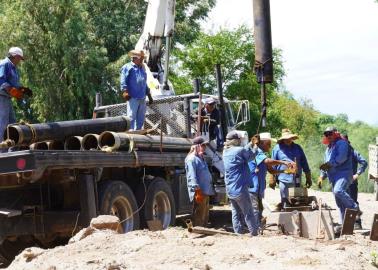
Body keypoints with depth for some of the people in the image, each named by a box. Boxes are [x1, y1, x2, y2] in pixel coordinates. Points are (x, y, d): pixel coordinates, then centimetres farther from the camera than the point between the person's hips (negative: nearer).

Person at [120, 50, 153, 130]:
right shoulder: (127, 67, 2)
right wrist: (125, 92, -20)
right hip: (133, 97, -7)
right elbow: (123, 81, -7)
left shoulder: (142, 68, 24)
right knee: (131, 116, -10)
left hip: (142, 98, 7)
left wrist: (149, 95, 26)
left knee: (141, 118, 8)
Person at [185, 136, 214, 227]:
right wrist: (197, 189, -27)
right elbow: (192, 176, -21)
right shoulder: (192, 159, -12)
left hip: (206, 192, 11)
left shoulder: (201, 158, 21)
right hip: (199, 192, -11)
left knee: (205, 217, 18)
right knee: (199, 217, -8)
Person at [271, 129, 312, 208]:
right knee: (285, 202, -2)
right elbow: (273, 165, 5)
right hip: (283, 180, -3)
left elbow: (304, 164, 15)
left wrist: (308, 178, 13)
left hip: (297, 180, 3)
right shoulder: (277, 148, 4)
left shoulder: (297, 148, 13)